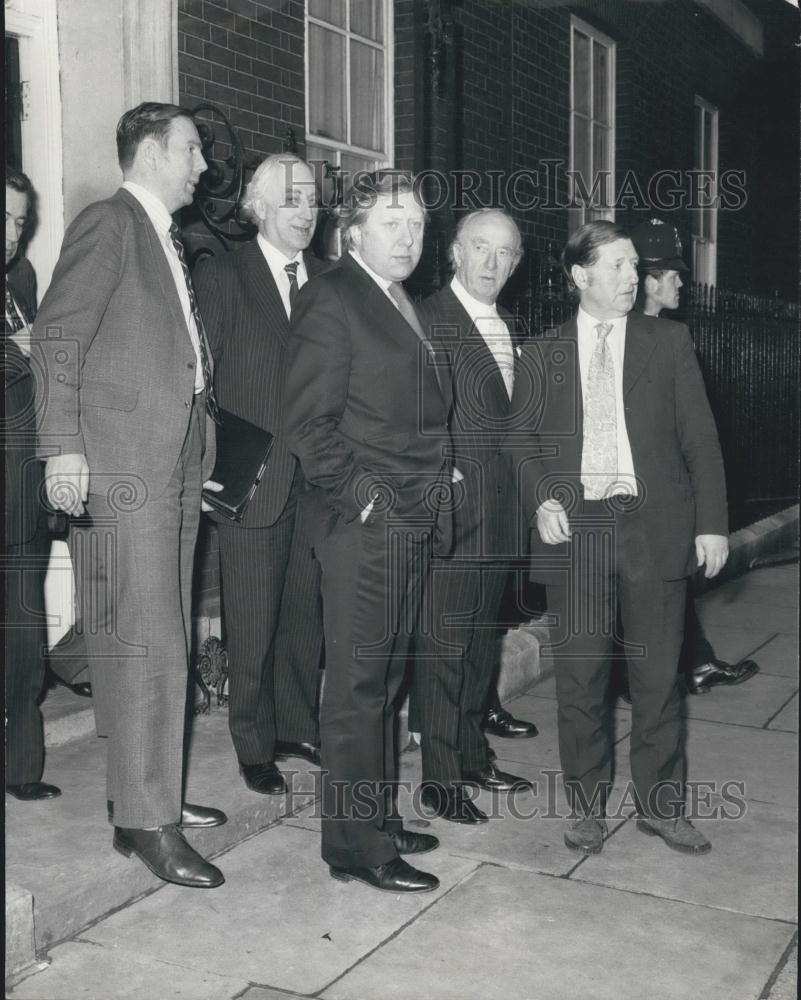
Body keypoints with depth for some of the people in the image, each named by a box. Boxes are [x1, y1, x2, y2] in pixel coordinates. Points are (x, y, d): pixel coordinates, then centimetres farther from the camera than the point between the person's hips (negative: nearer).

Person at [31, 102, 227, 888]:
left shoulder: (167, 239, 20)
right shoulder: (107, 224, -4)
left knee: (164, 642, 13)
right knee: (146, 646, -7)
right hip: (121, 469, -9)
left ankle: (148, 788, 25)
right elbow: (58, 338, -12)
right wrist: (63, 445, -20)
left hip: (176, 468, 9)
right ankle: (145, 818, 3)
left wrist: (202, 447, 12)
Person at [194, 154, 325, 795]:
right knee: (252, 623, 5)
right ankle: (255, 748, 20)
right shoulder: (221, 275, -2)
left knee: (306, 614, 14)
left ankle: (299, 727, 31)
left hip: (317, 478, 4)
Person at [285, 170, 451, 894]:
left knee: (386, 678, 15)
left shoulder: (407, 307, 18)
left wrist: (437, 479, 10)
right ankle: (357, 845, 8)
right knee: (358, 683, -1)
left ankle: (379, 818, 27)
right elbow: (308, 420, -13)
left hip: (414, 524, 8)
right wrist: (360, 496, -15)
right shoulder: (330, 299, -7)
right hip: (363, 522, -8)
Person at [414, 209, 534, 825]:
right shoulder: (428, 320, -8)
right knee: (444, 640, -2)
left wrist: (525, 493, 10)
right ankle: (440, 779, 8)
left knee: (482, 635, 16)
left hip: (501, 508, 8)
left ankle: (472, 756, 29)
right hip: (452, 503, -8)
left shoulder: (506, 329, 16)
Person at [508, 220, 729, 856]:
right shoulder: (542, 356, 9)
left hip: (655, 526, 0)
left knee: (658, 676, 7)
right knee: (580, 677, 6)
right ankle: (587, 805, 22)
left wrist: (712, 522, -2)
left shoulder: (669, 342, 8)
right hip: (574, 529, 0)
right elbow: (521, 440, 10)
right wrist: (541, 500, -8)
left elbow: (699, 437, 5)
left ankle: (661, 805, 23)